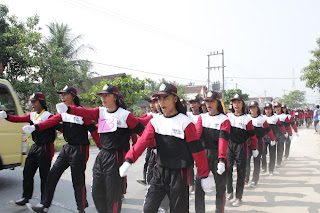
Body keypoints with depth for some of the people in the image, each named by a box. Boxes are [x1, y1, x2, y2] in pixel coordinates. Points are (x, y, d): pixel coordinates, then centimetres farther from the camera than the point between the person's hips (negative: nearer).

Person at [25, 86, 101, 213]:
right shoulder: (63, 113, 9)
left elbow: (93, 130, -12)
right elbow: (51, 121, -5)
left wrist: (101, 148, -9)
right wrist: (35, 127, -22)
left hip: (79, 150, -7)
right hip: (67, 148, 7)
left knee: (78, 181, 2)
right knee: (53, 175, 8)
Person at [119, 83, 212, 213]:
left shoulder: (185, 122, -12)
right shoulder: (155, 121, 2)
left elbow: (197, 150, -10)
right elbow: (143, 141, -10)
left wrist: (204, 176, -7)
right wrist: (129, 160, -23)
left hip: (179, 174, -4)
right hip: (159, 171, 4)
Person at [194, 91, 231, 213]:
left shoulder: (224, 120, -6)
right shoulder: (202, 117, 6)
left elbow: (223, 140, -17)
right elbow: (196, 133, -10)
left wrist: (222, 160, -27)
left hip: (218, 156, -2)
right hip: (203, 155, 3)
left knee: (220, 187, 10)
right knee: (199, 185, 2)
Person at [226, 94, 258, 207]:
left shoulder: (247, 119, -5)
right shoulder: (228, 116, 3)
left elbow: (252, 135, 1)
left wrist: (254, 149, 6)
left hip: (241, 147, -2)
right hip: (229, 145, 2)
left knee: (241, 172, 5)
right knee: (227, 169, -2)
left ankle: (238, 197, 17)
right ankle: (229, 192, 20)